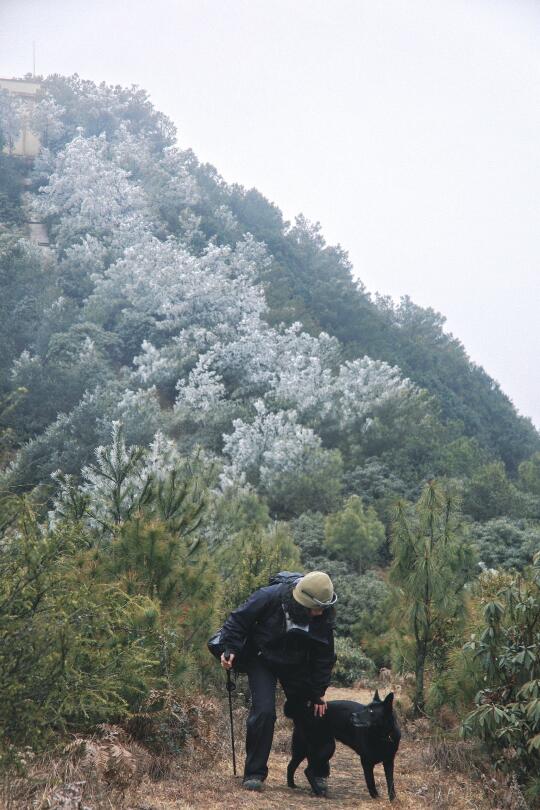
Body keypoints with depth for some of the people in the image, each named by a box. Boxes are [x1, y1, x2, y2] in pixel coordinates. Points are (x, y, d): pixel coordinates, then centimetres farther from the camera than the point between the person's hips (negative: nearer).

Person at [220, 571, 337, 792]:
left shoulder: (324, 614, -18)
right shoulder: (269, 597, -30)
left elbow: (324, 655, -6)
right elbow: (238, 620, -16)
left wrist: (318, 692, -4)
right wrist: (230, 649, -25)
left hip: (296, 666, 3)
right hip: (262, 659, -3)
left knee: (314, 714, 3)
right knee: (264, 711, -20)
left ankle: (318, 773, 24)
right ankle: (254, 773, -5)